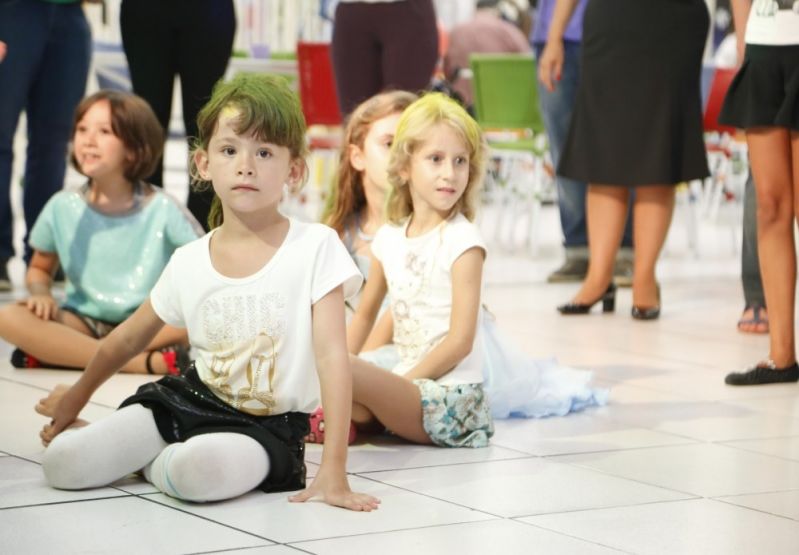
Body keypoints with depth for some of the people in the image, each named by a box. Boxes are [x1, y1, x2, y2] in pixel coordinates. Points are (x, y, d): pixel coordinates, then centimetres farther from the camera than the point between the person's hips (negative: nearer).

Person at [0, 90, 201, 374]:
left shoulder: (162, 209, -6)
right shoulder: (63, 207, -1)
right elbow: (39, 269, 14)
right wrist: (41, 294, -8)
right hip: (85, 324, 1)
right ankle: (145, 362, -30)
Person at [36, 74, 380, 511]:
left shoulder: (316, 247, -12)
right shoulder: (188, 262, 0)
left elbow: (332, 356, -16)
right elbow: (130, 336, 18)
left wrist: (333, 471, -23)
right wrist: (78, 395, 30)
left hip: (267, 424, -3)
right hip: (189, 398, 4)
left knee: (201, 472, -37)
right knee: (62, 464, -14)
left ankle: (156, 461, -4)